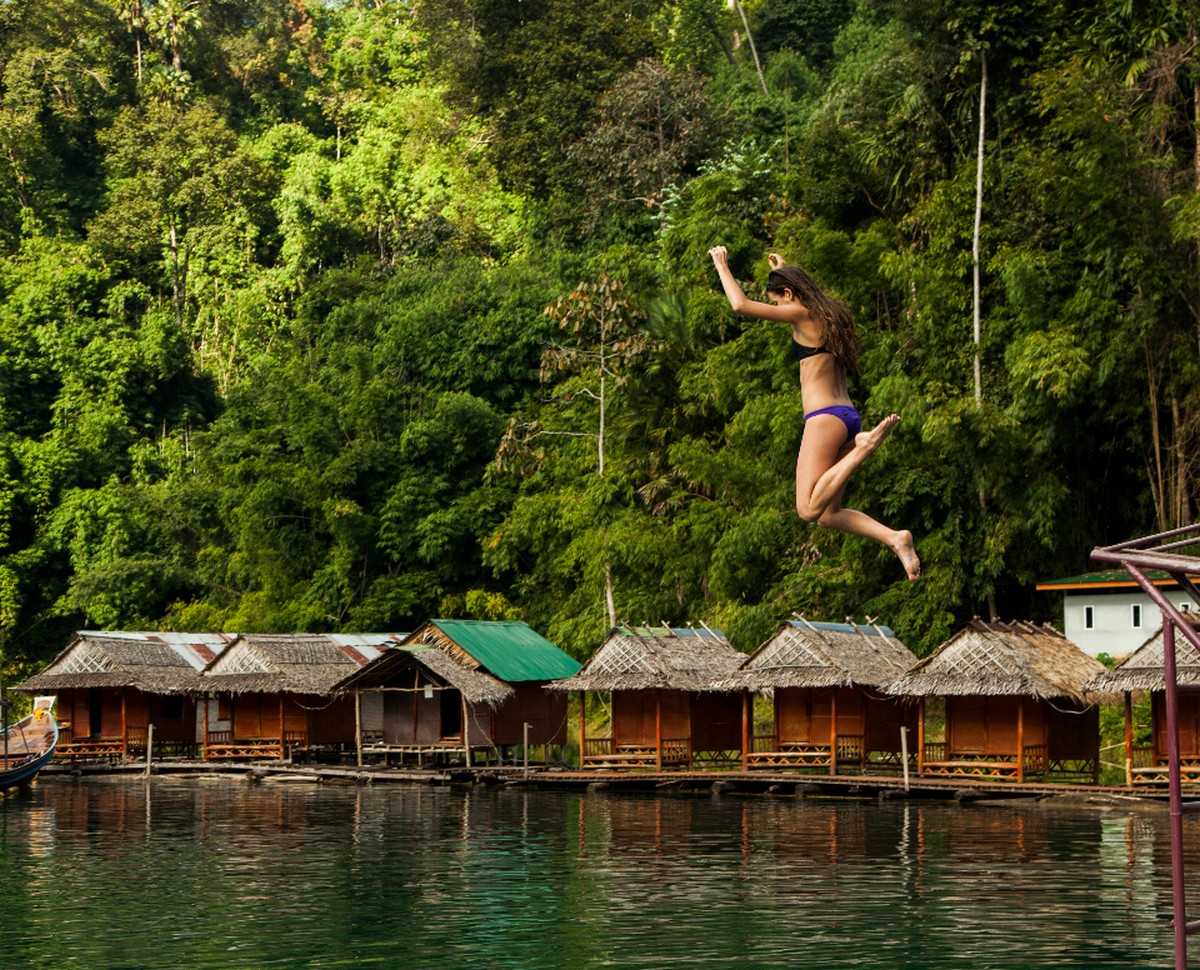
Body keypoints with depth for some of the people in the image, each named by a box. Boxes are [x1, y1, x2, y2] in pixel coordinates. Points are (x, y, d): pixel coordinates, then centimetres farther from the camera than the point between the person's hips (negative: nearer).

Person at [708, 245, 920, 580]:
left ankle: (867, 443, -22)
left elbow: (741, 304, -8)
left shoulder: (802, 314, -6)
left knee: (809, 509, -17)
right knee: (828, 514, 9)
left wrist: (721, 265, 5)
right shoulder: (828, 313, 18)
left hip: (825, 418, -9)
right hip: (847, 417, 9)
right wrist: (783, 271, 54)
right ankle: (895, 538, -8)